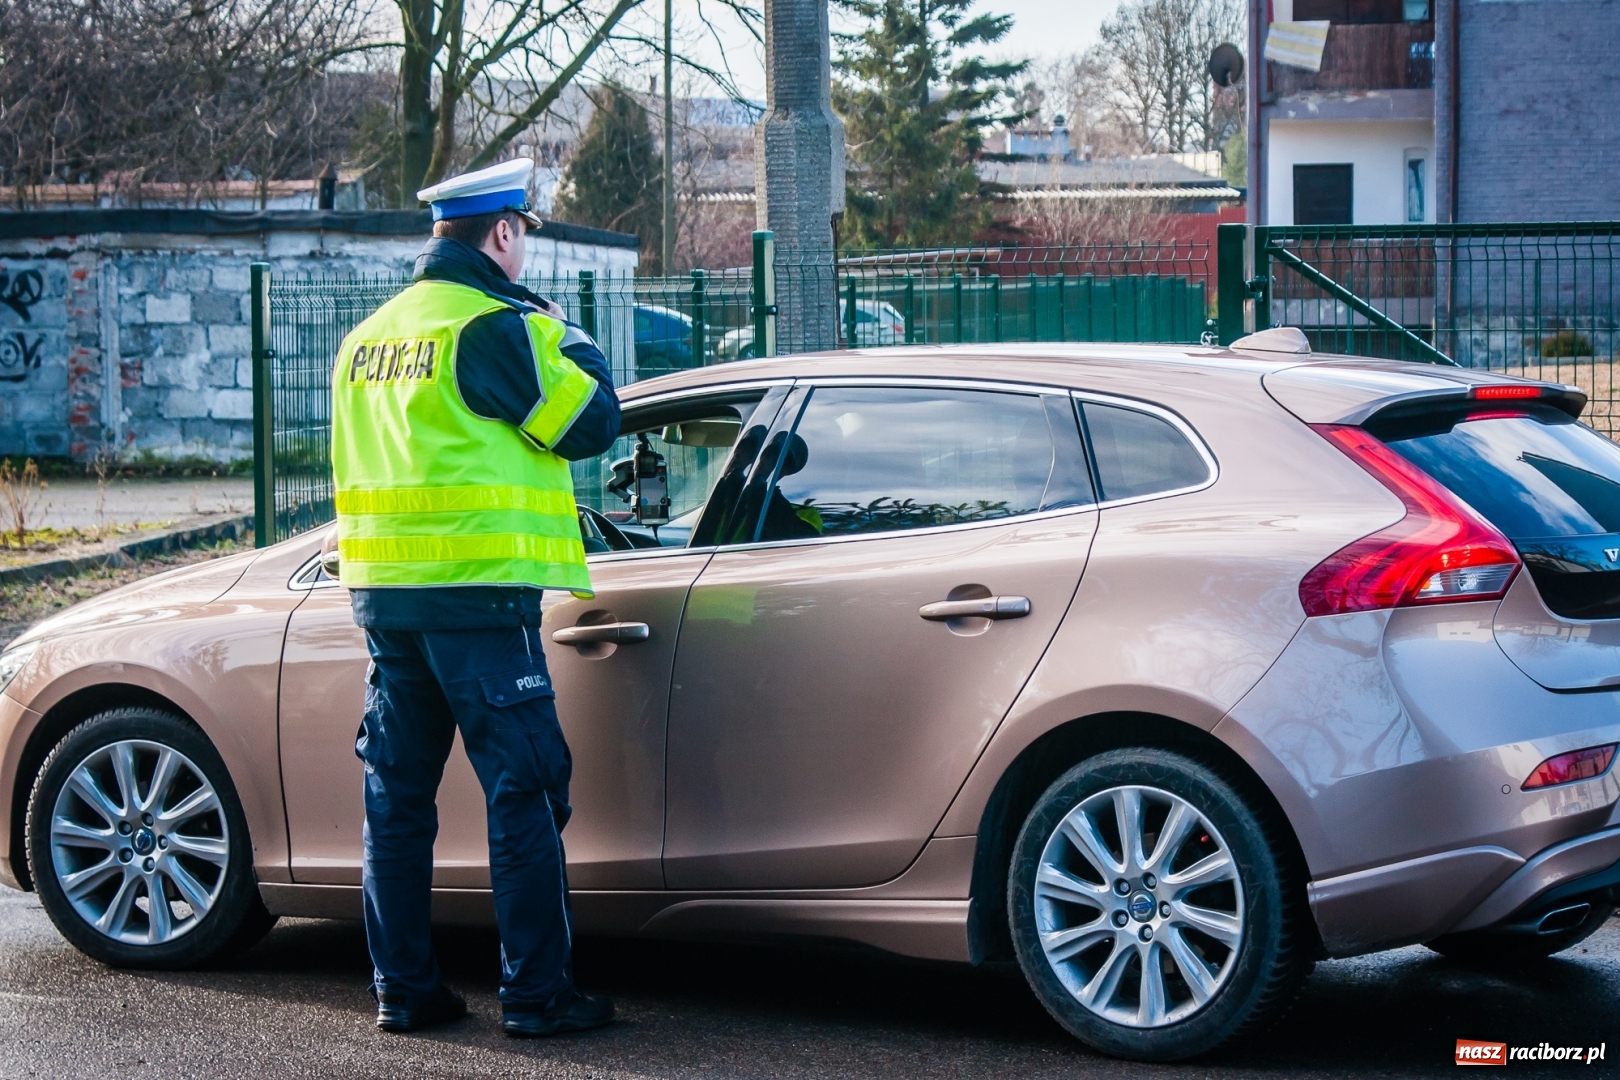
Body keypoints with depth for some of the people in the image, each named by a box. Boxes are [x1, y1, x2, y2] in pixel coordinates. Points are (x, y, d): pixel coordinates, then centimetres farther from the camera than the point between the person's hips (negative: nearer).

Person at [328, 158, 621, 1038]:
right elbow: (588, 424, -8)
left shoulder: (367, 337, 16)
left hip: (382, 593, 8)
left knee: (397, 794, 12)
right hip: (477, 596, -8)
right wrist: (573, 344, 7)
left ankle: (403, 988, 16)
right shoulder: (493, 325, -10)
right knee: (523, 793, -2)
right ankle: (537, 993, 0)